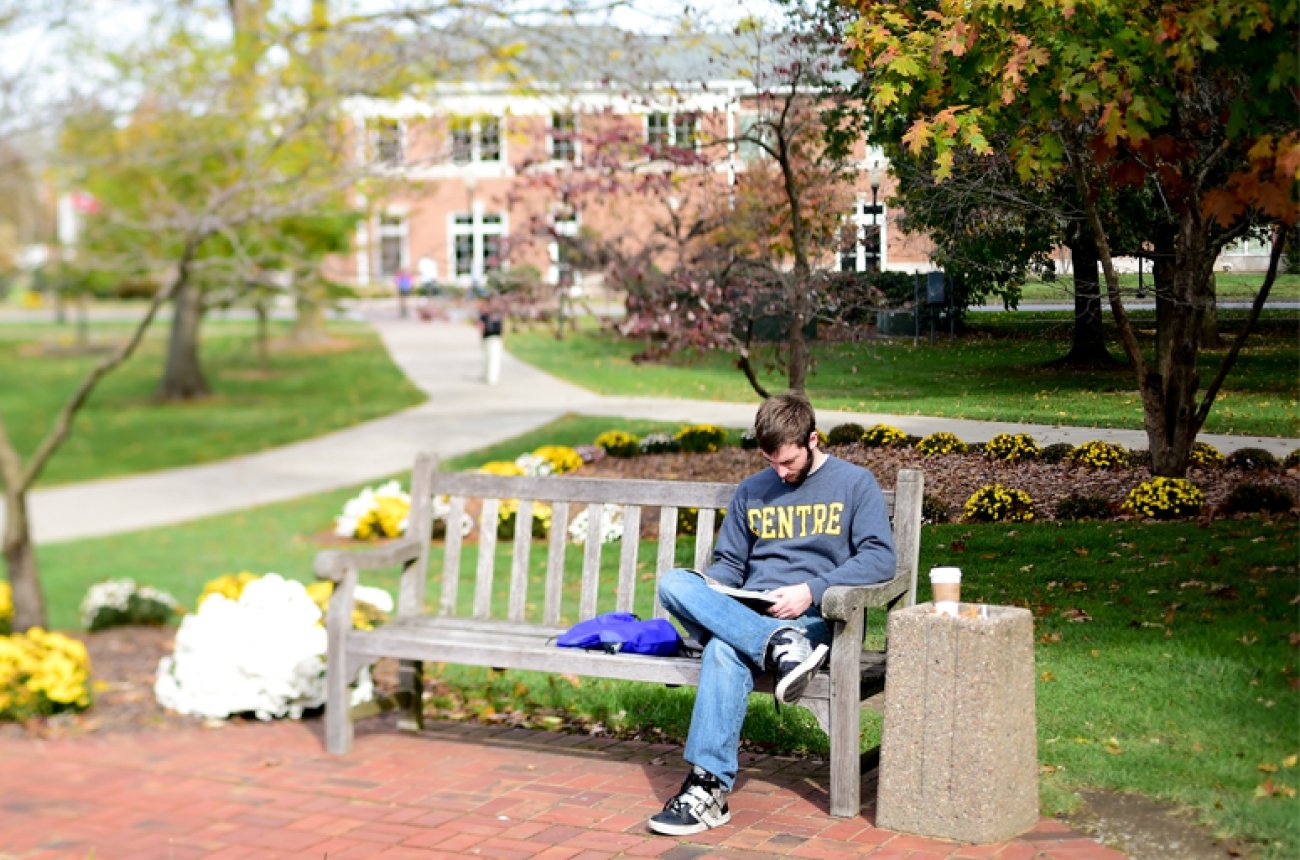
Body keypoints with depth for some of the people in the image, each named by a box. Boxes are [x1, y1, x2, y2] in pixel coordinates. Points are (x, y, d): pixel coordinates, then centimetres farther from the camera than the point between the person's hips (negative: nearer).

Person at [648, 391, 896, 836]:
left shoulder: (855, 483, 6)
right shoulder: (751, 491, 21)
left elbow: (879, 559, -5)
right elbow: (728, 563, 22)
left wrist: (811, 590, -17)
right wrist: (708, 594, -3)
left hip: (813, 618, -5)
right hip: (747, 612, 5)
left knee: (725, 650, -36)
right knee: (673, 582, -26)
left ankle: (708, 789, -39)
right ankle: (782, 647, -40)